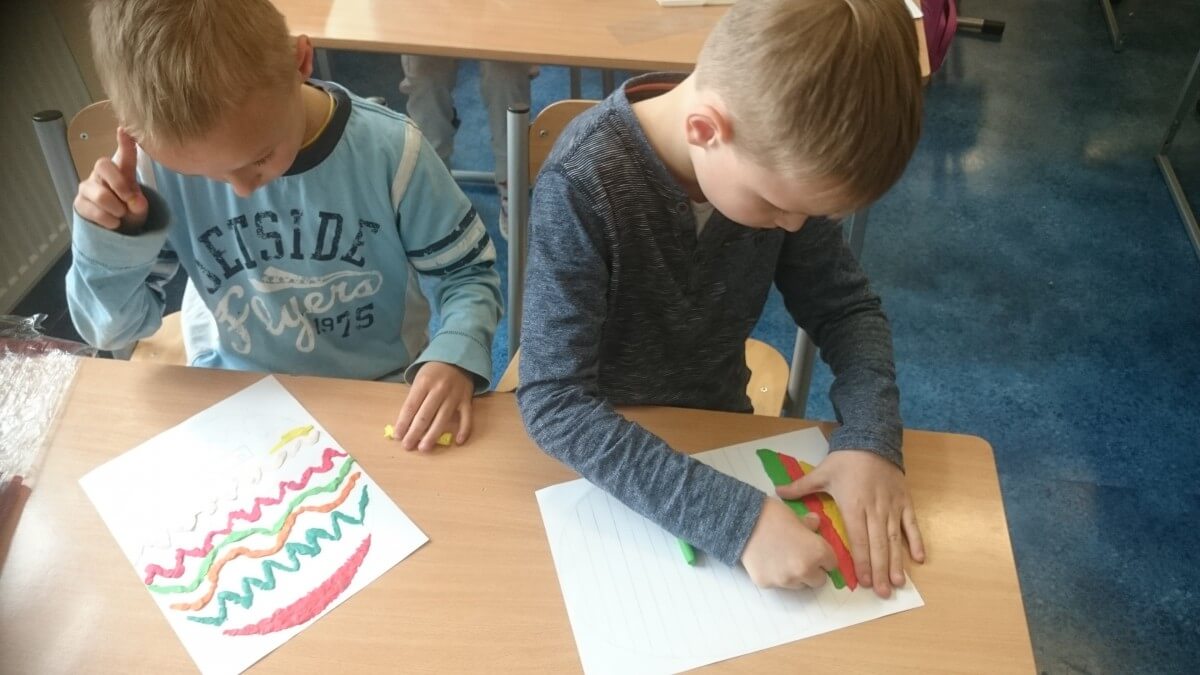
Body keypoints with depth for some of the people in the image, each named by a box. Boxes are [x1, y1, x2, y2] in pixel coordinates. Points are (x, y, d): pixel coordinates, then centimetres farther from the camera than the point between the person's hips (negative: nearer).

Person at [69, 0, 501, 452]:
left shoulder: (388, 149, -17)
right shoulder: (161, 163, -13)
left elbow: (467, 274, -7)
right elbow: (113, 328, -2)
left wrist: (456, 356, -25)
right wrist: (110, 238, -20)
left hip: (378, 393, -1)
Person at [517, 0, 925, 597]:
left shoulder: (776, 157, -16)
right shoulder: (583, 186, -30)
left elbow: (845, 306, -6)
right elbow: (555, 402, -32)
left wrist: (872, 438, -22)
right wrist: (734, 515, -39)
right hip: (603, 450, -4)